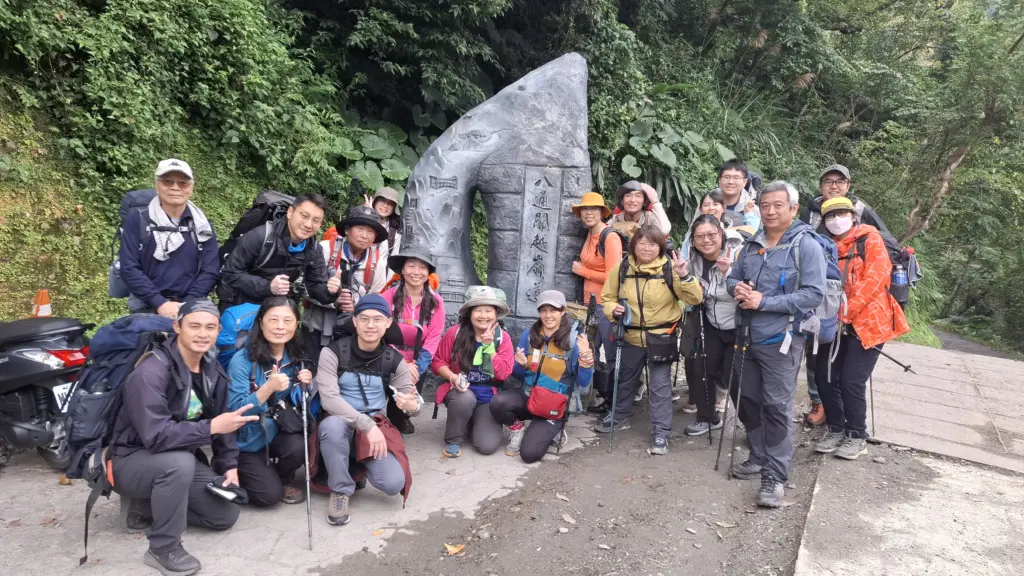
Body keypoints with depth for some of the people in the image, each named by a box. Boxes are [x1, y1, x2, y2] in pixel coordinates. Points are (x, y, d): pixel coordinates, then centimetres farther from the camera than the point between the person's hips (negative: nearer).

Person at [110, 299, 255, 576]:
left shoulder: (213, 371, -2)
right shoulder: (152, 371, -27)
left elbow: (220, 421, 8)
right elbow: (155, 436, -34)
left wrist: (229, 466, -1)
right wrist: (212, 427, -37)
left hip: (180, 459, 7)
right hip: (132, 460, -7)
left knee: (226, 514, 1)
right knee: (180, 462, -39)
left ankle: (147, 506, 15)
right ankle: (163, 548, -19)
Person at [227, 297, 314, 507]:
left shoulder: (295, 358, -4)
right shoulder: (242, 360, -18)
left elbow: (297, 403, 3)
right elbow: (235, 410, -22)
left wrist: (306, 385, -18)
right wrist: (269, 387, -36)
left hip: (278, 432, 4)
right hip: (246, 442, -3)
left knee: (298, 447, -29)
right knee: (269, 495, -15)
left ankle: (284, 480, 6)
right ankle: (238, 473, 18)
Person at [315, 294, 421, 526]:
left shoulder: (393, 359, -2)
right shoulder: (333, 352, -11)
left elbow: (415, 400, -1)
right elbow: (329, 399, -21)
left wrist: (413, 405, -28)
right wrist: (367, 425, -30)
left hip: (376, 425, 2)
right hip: (341, 423, -2)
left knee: (394, 483, -21)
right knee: (332, 424, -39)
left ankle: (359, 466, 16)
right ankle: (341, 491, -12)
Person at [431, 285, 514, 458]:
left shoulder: (503, 338, -4)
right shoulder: (455, 332, -7)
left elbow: (503, 374, -11)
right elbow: (438, 362, 0)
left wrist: (489, 346, -21)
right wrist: (453, 377, -20)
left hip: (489, 397, 1)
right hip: (461, 391, -1)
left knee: (487, 446, -17)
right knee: (465, 398, -39)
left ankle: (476, 422, 20)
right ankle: (452, 440, -10)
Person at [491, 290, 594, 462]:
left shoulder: (574, 340, -9)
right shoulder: (529, 335, 0)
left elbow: (583, 384, -10)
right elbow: (517, 375, 8)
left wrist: (585, 357, -26)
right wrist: (520, 365, -15)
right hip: (527, 397, 3)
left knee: (529, 453, -20)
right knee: (498, 402, -29)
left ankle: (551, 430, 12)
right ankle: (520, 428, 3)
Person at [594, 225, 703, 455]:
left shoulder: (669, 269, -12)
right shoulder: (622, 268, -5)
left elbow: (694, 299, -16)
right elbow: (607, 297, 5)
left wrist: (684, 276, -32)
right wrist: (613, 310, -16)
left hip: (661, 338, -3)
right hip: (631, 336, 3)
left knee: (660, 386, 2)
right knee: (625, 380, 21)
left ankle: (661, 432, 13)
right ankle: (620, 416, 42)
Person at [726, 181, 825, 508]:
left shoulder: (807, 246, -10)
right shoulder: (752, 245, 9)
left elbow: (814, 294, -18)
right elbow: (732, 277, 18)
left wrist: (764, 302, -21)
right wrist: (737, 288, -7)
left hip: (780, 340, -7)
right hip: (749, 337, 7)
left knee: (776, 406, -4)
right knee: (746, 400, 15)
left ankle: (775, 475, 6)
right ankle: (760, 456, 33)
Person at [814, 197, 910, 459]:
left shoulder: (869, 238, -3)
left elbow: (877, 276, -14)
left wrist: (847, 311, -20)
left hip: (867, 322, -5)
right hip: (836, 325, 5)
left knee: (852, 381, -7)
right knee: (825, 377, 2)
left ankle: (857, 437, 13)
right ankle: (836, 429, 21)